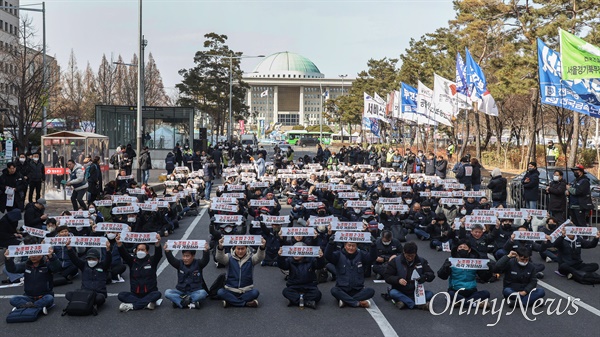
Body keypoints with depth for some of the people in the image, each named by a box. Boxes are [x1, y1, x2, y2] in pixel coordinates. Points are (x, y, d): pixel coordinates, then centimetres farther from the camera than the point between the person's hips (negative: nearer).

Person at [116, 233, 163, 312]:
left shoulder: (151, 261, 2)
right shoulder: (133, 261, 7)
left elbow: (158, 254, -17)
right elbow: (124, 254, -9)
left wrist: (157, 244, -38)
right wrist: (119, 244, -29)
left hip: (150, 293, -2)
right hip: (135, 294, 2)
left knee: (157, 294, -32)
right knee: (121, 295, -22)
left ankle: (132, 305, -30)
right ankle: (147, 303, -28)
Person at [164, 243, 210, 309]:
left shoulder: (198, 263, -3)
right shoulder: (180, 264, 2)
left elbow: (205, 260, -22)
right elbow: (171, 260, -16)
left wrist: (206, 251, -43)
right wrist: (167, 251, -34)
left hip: (195, 291, -2)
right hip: (181, 291, 2)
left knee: (203, 293, -34)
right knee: (167, 292, -24)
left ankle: (178, 301, -28)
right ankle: (191, 303, -33)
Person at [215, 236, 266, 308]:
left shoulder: (251, 258, 0)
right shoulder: (230, 257, -1)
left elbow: (259, 257, -21)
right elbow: (219, 258, -20)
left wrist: (262, 247, -44)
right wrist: (220, 247, -43)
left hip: (246, 291, 0)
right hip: (231, 290, 1)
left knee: (255, 293, -29)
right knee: (220, 292, -28)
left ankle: (231, 301, -20)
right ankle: (246, 303, -25)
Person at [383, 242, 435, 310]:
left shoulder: (421, 261, 4)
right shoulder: (395, 261, -2)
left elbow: (432, 275, 0)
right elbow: (387, 277, -4)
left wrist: (425, 277, -24)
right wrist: (398, 280, -24)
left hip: (416, 292, 2)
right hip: (400, 292, -2)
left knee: (430, 294, -24)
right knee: (393, 293, -35)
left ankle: (404, 302, -30)